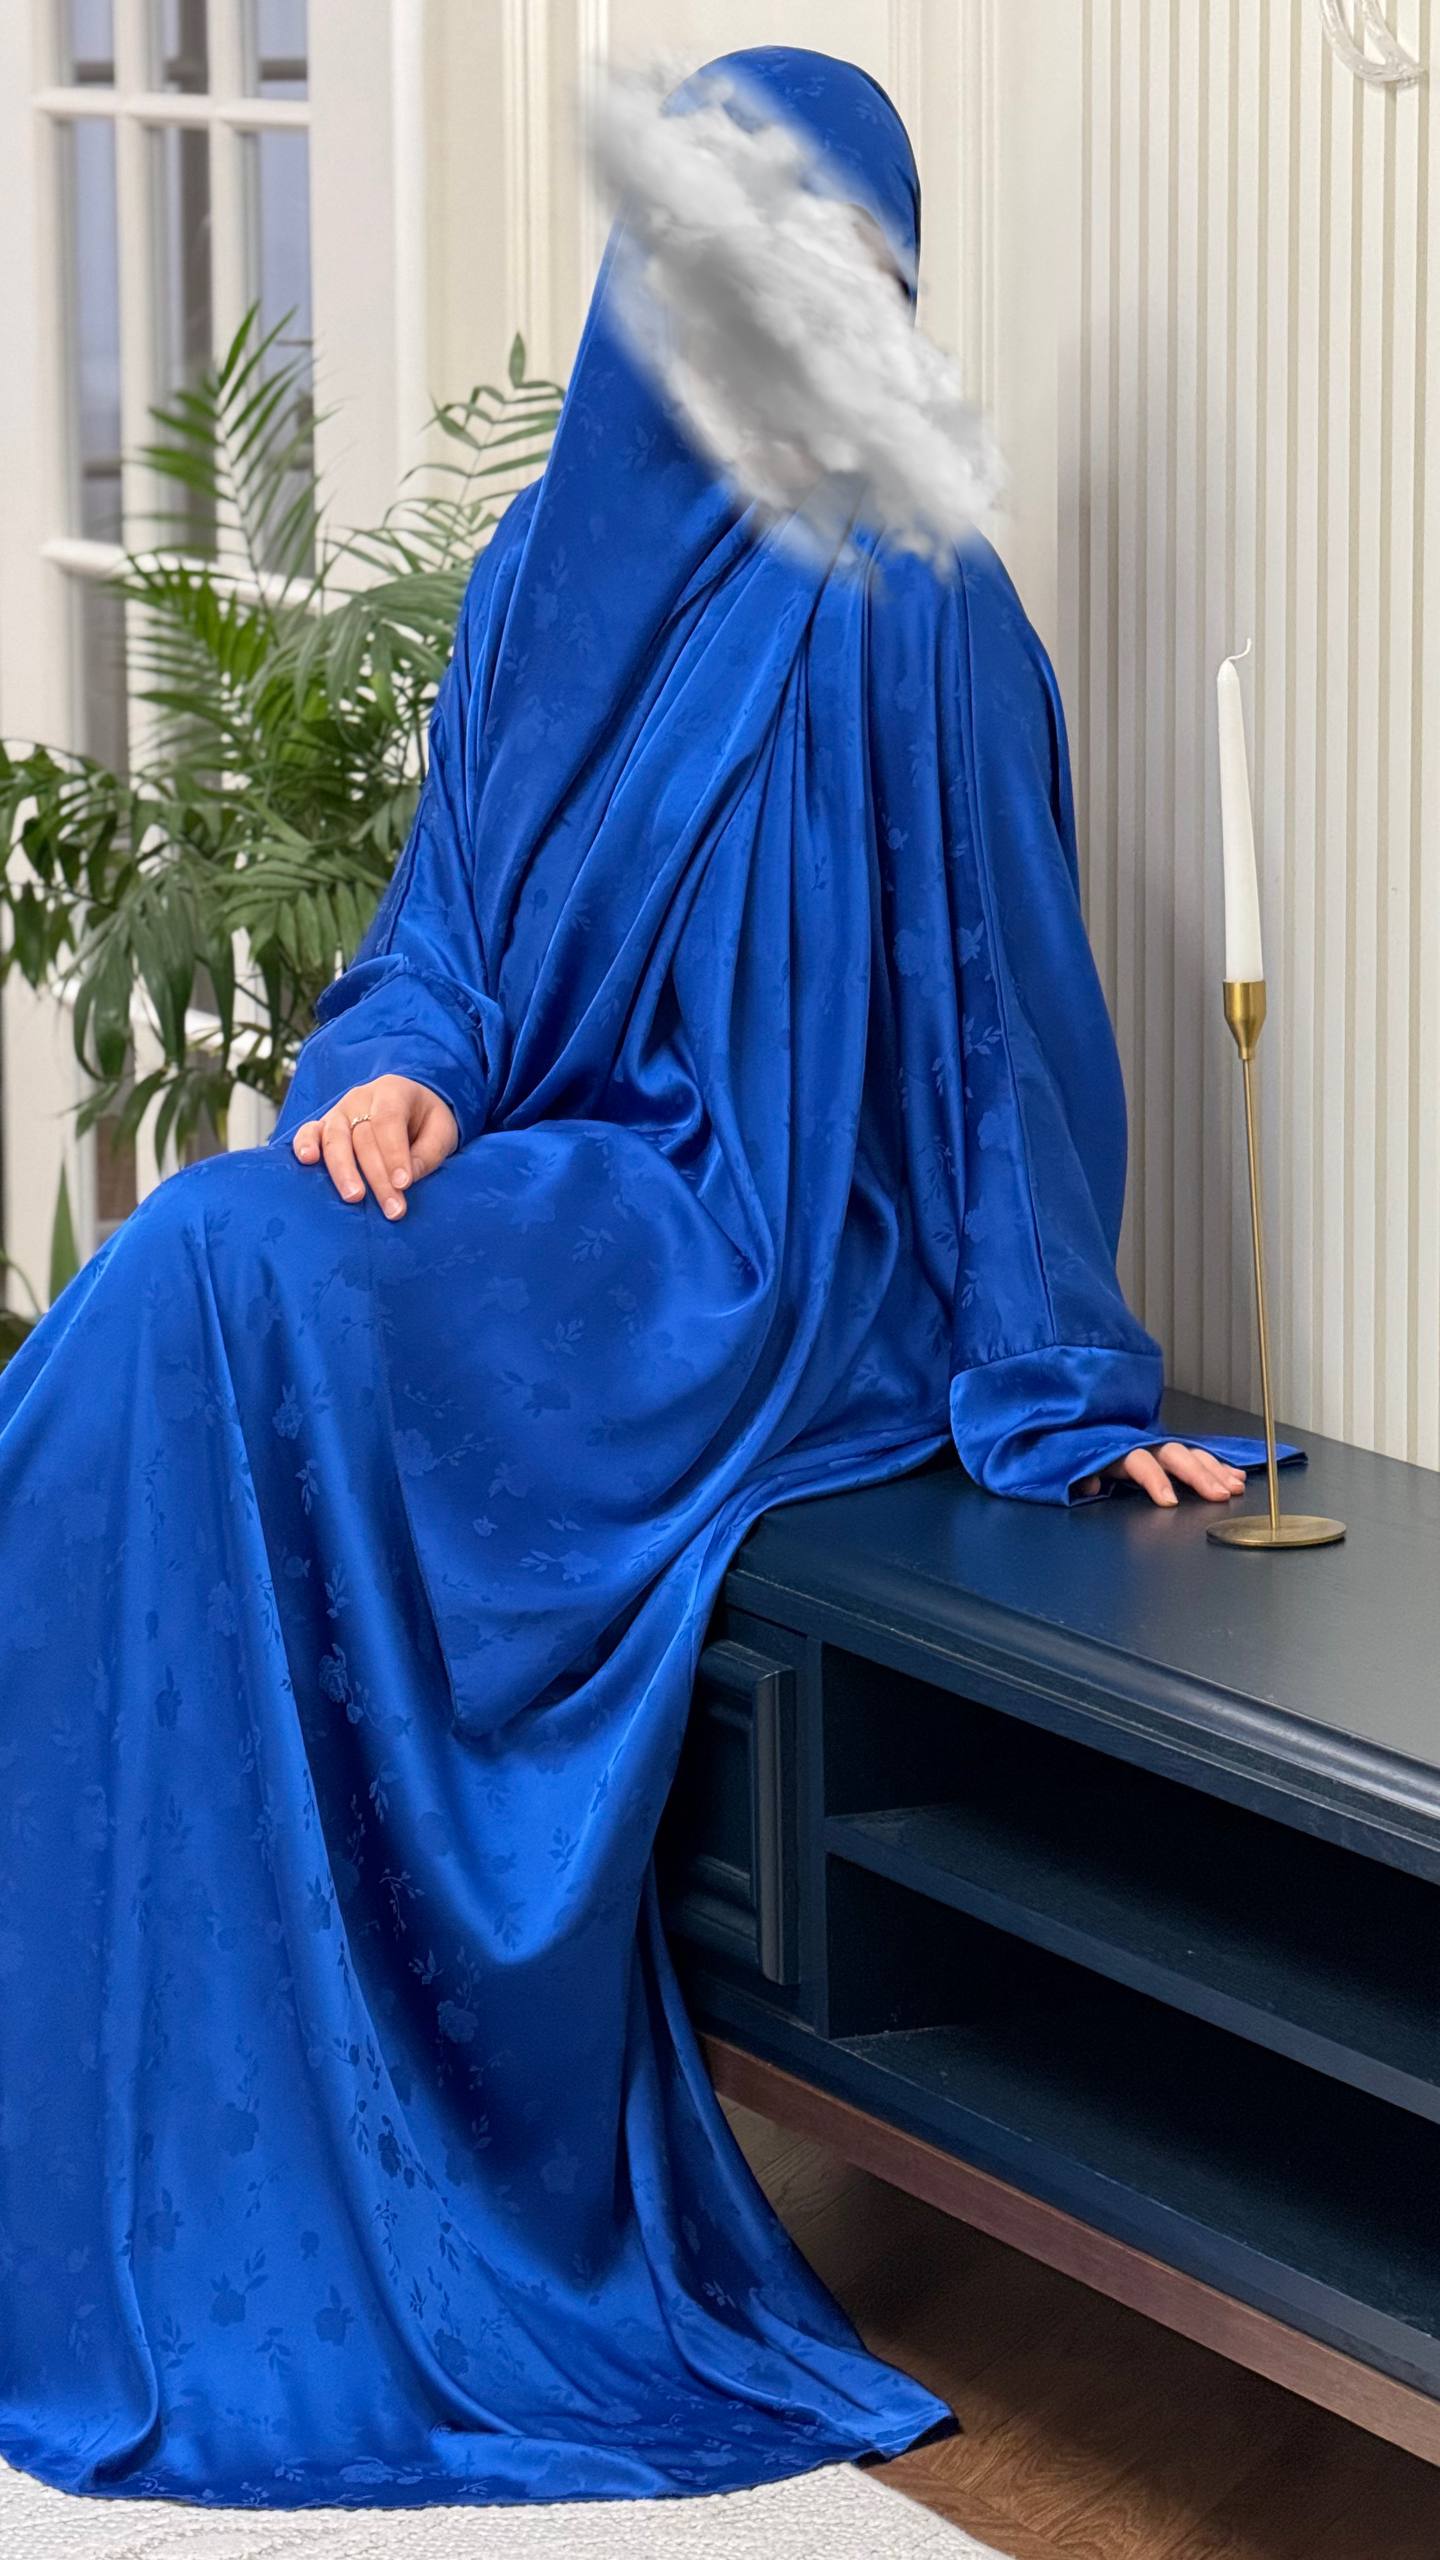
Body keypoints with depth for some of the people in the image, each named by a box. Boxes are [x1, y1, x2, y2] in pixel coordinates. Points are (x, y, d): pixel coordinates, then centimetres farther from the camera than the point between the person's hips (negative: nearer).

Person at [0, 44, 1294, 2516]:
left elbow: (992, 989, -6)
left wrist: (1066, 1384, -5)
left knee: (230, 1284, -28)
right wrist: (399, 1065, -9)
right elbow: (455, 913, 14)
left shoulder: (902, 604, -8)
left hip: (755, 1258, -6)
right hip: (543, 1184, 6)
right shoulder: (545, 570, 11)